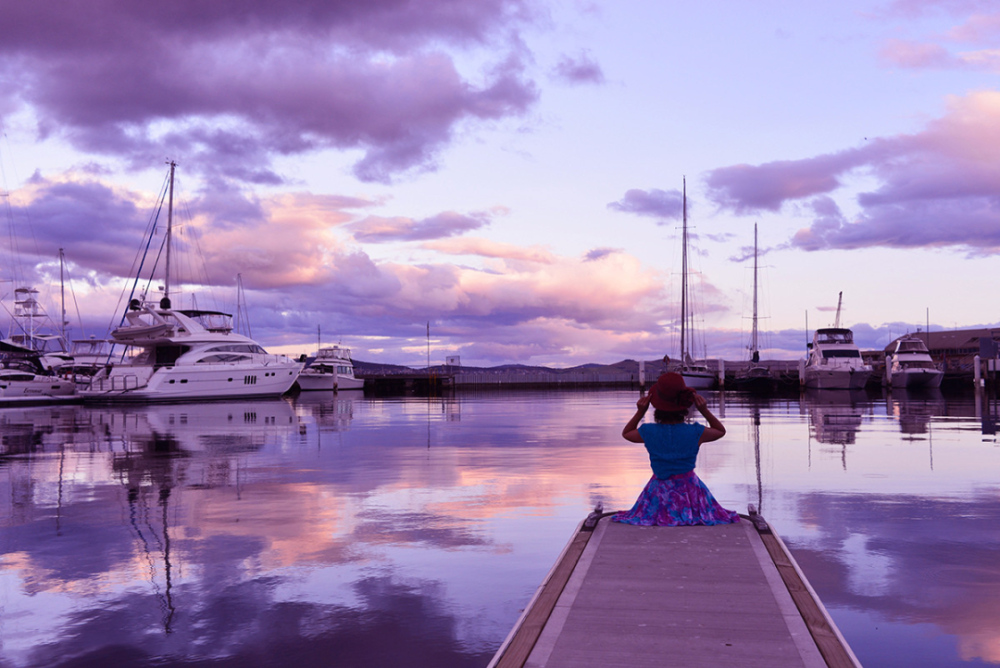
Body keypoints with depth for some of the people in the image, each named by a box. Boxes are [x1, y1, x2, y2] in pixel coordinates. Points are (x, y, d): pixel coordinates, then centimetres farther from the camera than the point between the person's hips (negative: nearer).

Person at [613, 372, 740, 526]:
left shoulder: (648, 432, -14)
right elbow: (721, 431, 8)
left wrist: (640, 412, 0)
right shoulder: (696, 433, -15)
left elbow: (626, 433, 10)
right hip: (689, 490, -1)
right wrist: (705, 411, -1)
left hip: (659, 491, 1)